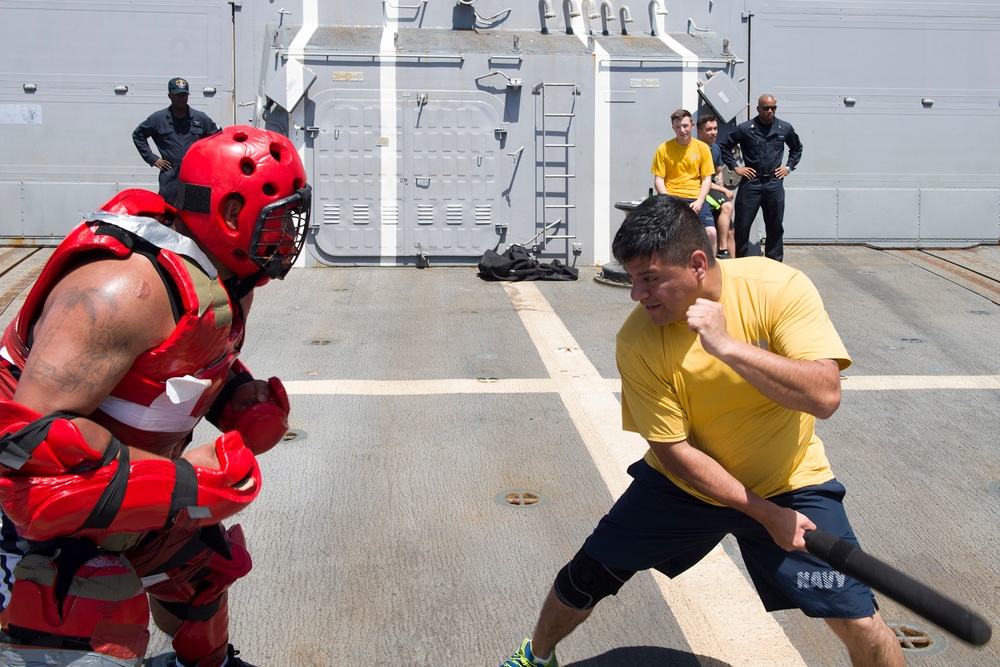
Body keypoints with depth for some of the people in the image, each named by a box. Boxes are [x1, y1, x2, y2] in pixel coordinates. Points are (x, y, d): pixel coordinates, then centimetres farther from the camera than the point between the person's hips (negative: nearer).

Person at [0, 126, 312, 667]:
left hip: (126, 481, 9)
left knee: (202, 566, 24)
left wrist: (244, 401, -6)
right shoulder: (129, 287, -33)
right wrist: (187, 484, -33)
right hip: (45, 498, -9)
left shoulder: (226, 283, -2)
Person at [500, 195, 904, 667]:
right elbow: (673, 450, -17)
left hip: (789, 483, -1)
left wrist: (726, 344, -41)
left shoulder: (779, 288, -23)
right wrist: (766, 514, -20)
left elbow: (824, 396, -34)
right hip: (686, 483, 1)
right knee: (584, 579, 4)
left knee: (859, 623, -12)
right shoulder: (637, 341, -20)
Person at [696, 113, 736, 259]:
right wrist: (724, 191, -9)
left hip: (715, 190, 9)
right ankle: (722, 251, -31)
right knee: (727, 206, -33)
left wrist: (723, 190, 7)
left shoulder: (716, 148, 15)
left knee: (729, 231, 2)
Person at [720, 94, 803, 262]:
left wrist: (789, 167, 12)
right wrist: (735, 167, 0)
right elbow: (725, 147, 7)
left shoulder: (785, 128, 6)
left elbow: (797, 148, 23)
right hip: (750, 182, -2)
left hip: (774, 183, 2)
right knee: (742, 225, -1)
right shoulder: (745, 128, -3)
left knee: (775, 226, 8)